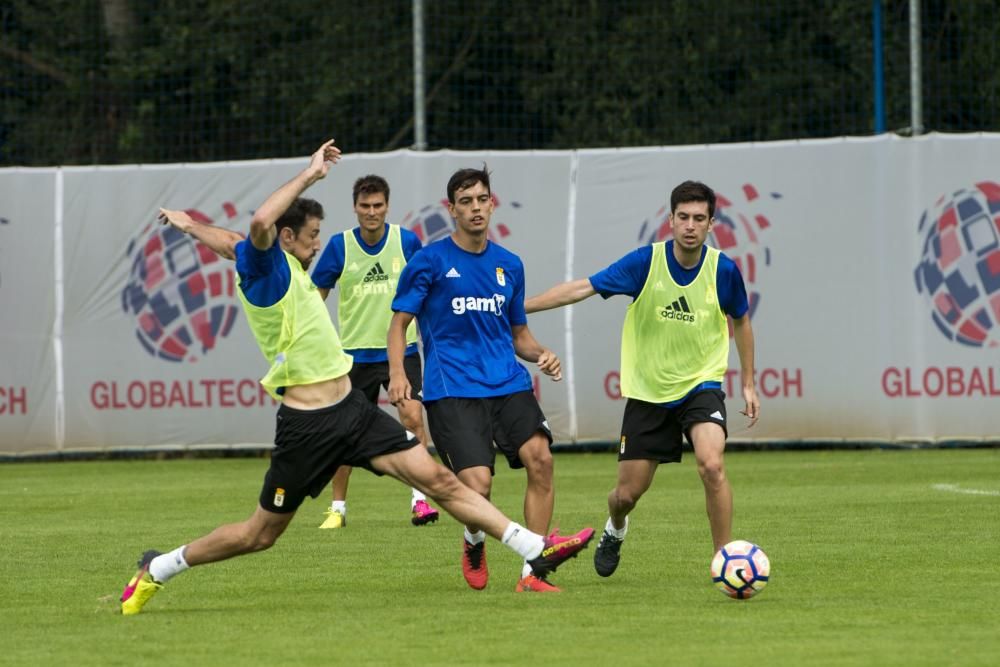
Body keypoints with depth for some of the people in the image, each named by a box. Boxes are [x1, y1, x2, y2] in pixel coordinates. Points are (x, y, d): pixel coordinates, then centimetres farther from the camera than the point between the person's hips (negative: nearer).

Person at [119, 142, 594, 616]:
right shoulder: (263, 268, -12)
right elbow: (261, 223, -36)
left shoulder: (290, 268, 14)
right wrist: (309, 175, -27)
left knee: (439, 481, -2)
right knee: (262, 533, 5)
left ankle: (536, 550, -6)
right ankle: (156, 570, 23)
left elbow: (232, 244, 31)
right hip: (306, 426, -8)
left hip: (351, 409, 8)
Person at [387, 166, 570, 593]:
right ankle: (474, 543, 18)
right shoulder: (430, 261, 1)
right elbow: (400, 322, 4)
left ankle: (531, 573, -11)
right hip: (450, 392, -4)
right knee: (477, 482, -19)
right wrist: (397, 373, -12)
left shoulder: (509, 265, 14)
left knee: (540, 458, -19)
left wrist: (540, 355, 2)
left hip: (508, 383, 4)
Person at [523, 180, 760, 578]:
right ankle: (615, 531, 45)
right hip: (647, 391, 1)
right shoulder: (645, 262, -13)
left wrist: (748, 383, 12)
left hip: (701, 385, -1)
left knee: (711, 465, -28)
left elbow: (740, 321, 9)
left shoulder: (723, 271, -11)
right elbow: (581, 289, -9)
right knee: (627, 495, 7)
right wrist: (518, 306, -12)